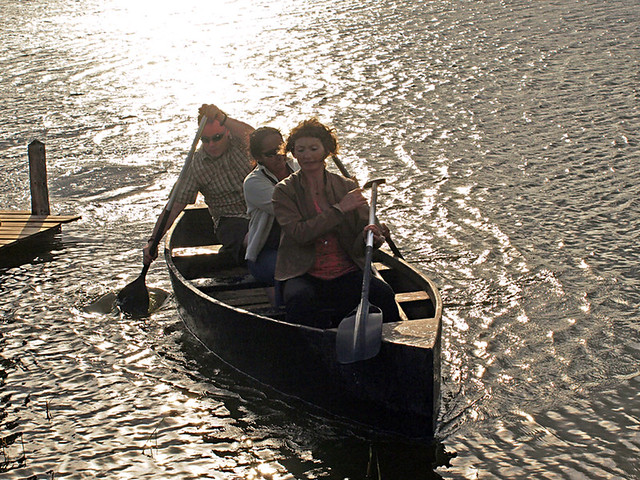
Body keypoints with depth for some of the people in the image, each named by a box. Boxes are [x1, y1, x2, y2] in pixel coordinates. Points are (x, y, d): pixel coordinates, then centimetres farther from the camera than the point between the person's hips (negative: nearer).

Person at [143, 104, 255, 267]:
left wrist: (222, 118, -44)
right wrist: (153, 240, -14)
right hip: (229, 220, -2)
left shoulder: (238, 143, -1)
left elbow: (250, 134, -28)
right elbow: (175, 206, -6)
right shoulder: (195, 166, -4)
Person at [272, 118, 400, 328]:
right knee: (299, 299, -35)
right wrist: (339, 209, -15)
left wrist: (369, 236, -21)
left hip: (348, 273, 2)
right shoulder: (284, 191, 2)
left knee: (383, 294, -25)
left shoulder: (347, 187, 10)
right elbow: (299, 234, -14)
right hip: (304, 274, -2)